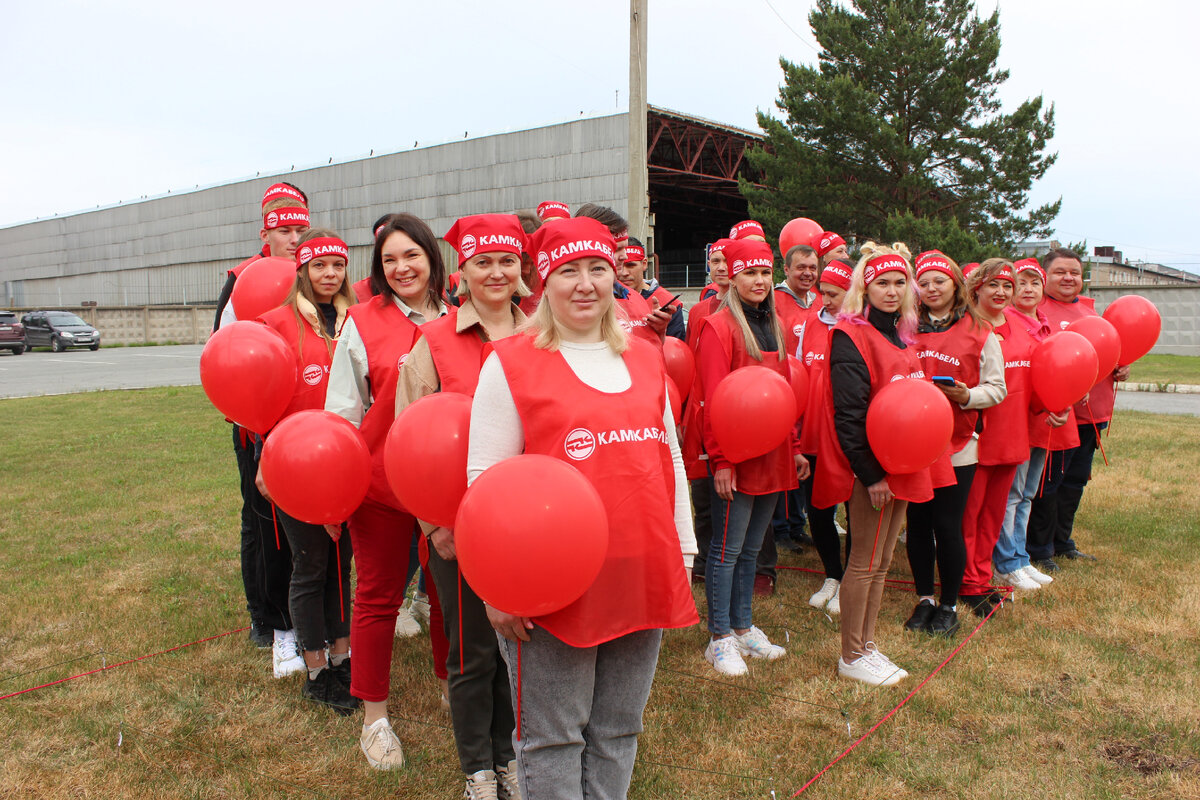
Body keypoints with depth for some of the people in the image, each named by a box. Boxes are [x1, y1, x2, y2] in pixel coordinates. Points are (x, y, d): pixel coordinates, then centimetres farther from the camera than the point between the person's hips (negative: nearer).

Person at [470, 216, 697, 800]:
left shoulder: (645, 358, 10)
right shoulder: (510, 362, -5)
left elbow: (670, 459, 15)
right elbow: (485, 478, -7)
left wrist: (683, 553, 14)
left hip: (643, 576, 5)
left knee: (618, 731, 18)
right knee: (552, 738, 10)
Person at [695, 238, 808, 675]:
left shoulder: (773, 326, 13)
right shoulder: (719, 326, -10)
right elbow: (713, 399, -14)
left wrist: (794, 448, 14)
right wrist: (721, 460, -17)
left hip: (772, 456, 7)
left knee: (751, 547, 16)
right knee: (728, 549, 3)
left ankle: (743, 627, 29)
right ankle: (720, 638, 15)